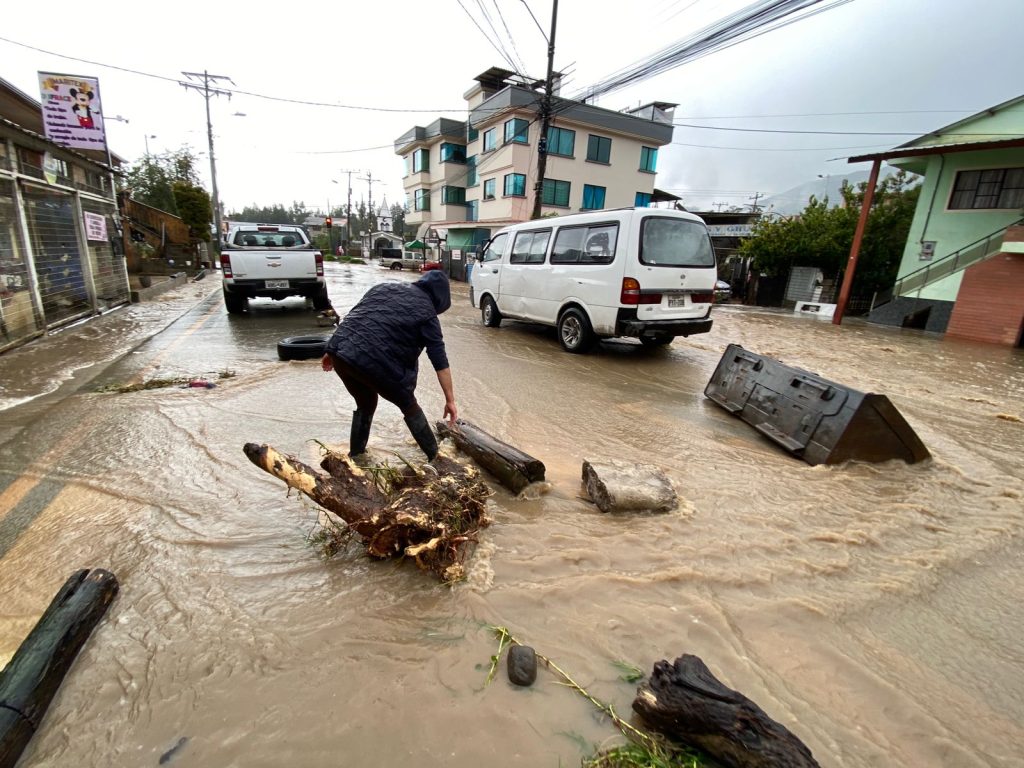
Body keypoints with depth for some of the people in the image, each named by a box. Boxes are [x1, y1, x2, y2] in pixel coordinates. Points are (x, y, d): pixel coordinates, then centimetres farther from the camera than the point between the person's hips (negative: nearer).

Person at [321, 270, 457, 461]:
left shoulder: (384, 287, 23)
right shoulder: (426, 311, 4)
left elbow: (352, 317, 23)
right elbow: (440, 360, 0)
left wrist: (332, 351, 27)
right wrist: (450, 400, 2)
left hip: (341, 351, 6)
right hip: (373, 362, -6)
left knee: (365, 405, 28)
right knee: (409, 407, 15)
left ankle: (354, 457, 36)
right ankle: (436, 458, 24)